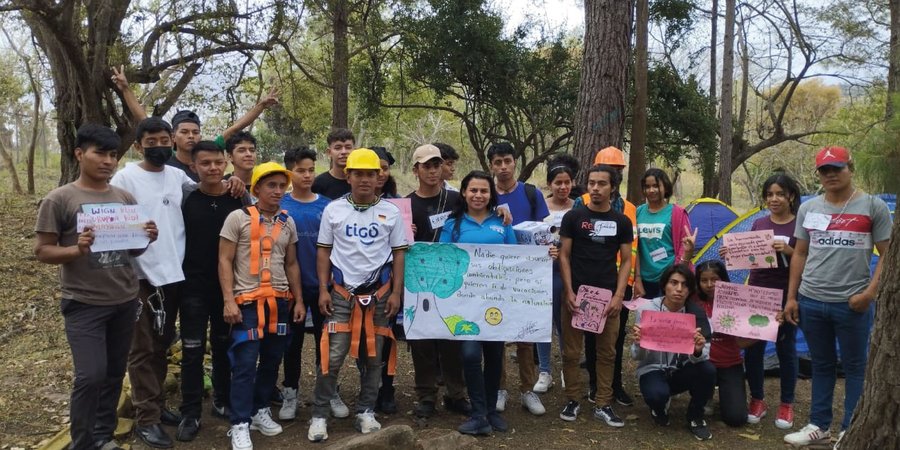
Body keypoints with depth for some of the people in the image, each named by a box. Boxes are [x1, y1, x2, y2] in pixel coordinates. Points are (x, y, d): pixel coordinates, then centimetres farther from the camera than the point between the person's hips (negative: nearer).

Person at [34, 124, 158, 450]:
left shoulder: (125, 198, 6)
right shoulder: (59, 199, -6)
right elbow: (42, 251, -6)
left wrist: (147, 239, -8)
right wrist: (78, 249, -24)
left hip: (125, 301, 5)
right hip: (83, 304, -5)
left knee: (114, 373, 13)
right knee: (91, 376, -9)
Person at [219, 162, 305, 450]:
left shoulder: (287, 222, 10)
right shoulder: (238, 218, -4)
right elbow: (224, 261, -5)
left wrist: (298, 300, 11)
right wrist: (229, 301, -13)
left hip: (281, 301, 5)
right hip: (248, 302, -5)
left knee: (272, 360, 12)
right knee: (245, 364, -3)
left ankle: (260, 410, 29)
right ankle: (240, 424, 5)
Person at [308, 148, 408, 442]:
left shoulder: (391, 212, 2)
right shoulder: (333, 210, 0)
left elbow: (398, 254, 4)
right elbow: (324, 252, 4)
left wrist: (396, 293, -2)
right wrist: (323, 290, -3)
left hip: (379, 292, 1)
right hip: (342, 293, -1)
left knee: (374, 356, 9)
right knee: (333, 356, -3)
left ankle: (366, 412, 23)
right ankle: (319, 415, 10)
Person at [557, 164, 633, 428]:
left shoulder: (622, 222, 6)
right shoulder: (573, 217, 1)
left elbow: (626, 260, 6)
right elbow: (564, 256, 0)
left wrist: (619, 296, -5)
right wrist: (569, 292, -9)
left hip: (608, 297, 2)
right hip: (576, 295, -1)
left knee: (607, 352, 7)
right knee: (572, 352, 3)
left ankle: (603, 405, 18)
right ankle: (573, 400, 18)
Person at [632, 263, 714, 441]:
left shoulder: (697, 313, -10)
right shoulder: (645, 309, -14)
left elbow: (700, 357, -15)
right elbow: (638, 356, -12)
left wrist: (698, 351, -39)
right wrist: (638, 345, -35)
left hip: (682, 370, 3)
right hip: (653, 369, -2)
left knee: (708, 369, -28)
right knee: (657, 394, -35)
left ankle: (695, 417, 1)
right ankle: (659, 408, 7)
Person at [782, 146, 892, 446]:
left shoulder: (873, 206, -3)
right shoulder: (808, 208, 8)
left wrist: (870, 292, -15)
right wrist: (791, 297, 8)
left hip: (852, 304, -3)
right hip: (811, 301, 4)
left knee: (855, 367, 8)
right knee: (821, 365, 15)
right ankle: (818, 426, 26)